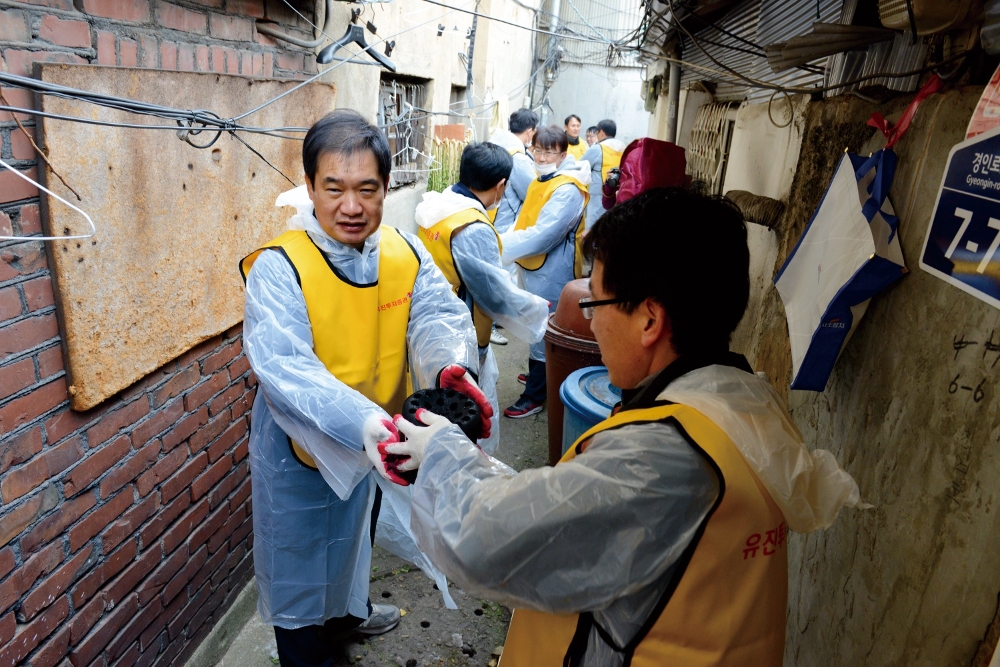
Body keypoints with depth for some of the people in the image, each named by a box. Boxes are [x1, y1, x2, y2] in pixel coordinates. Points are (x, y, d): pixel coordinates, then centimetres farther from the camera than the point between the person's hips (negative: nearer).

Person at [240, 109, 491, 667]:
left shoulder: (406, 254, -9)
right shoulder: (279, 267, -25)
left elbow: (437, 314, -21)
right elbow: (283, 366, -36)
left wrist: (450, 365, -45)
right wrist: (360, 422, -52)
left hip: (376, 442, 6)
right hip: (303, 448, -5)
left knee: (357, 537, 31)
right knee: (302, 565, 16)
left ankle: (347, 611, 62)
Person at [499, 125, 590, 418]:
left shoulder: (568, 190, -20)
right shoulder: (541, 181, 11)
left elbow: (542, 236, -28)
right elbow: (523, 221, 15)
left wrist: (500, 247, -26)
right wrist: (503, 240, -1)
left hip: (553, 272, -9)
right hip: (535, 267, 9)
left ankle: (535, 395, 12)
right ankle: (539, 374, 39)